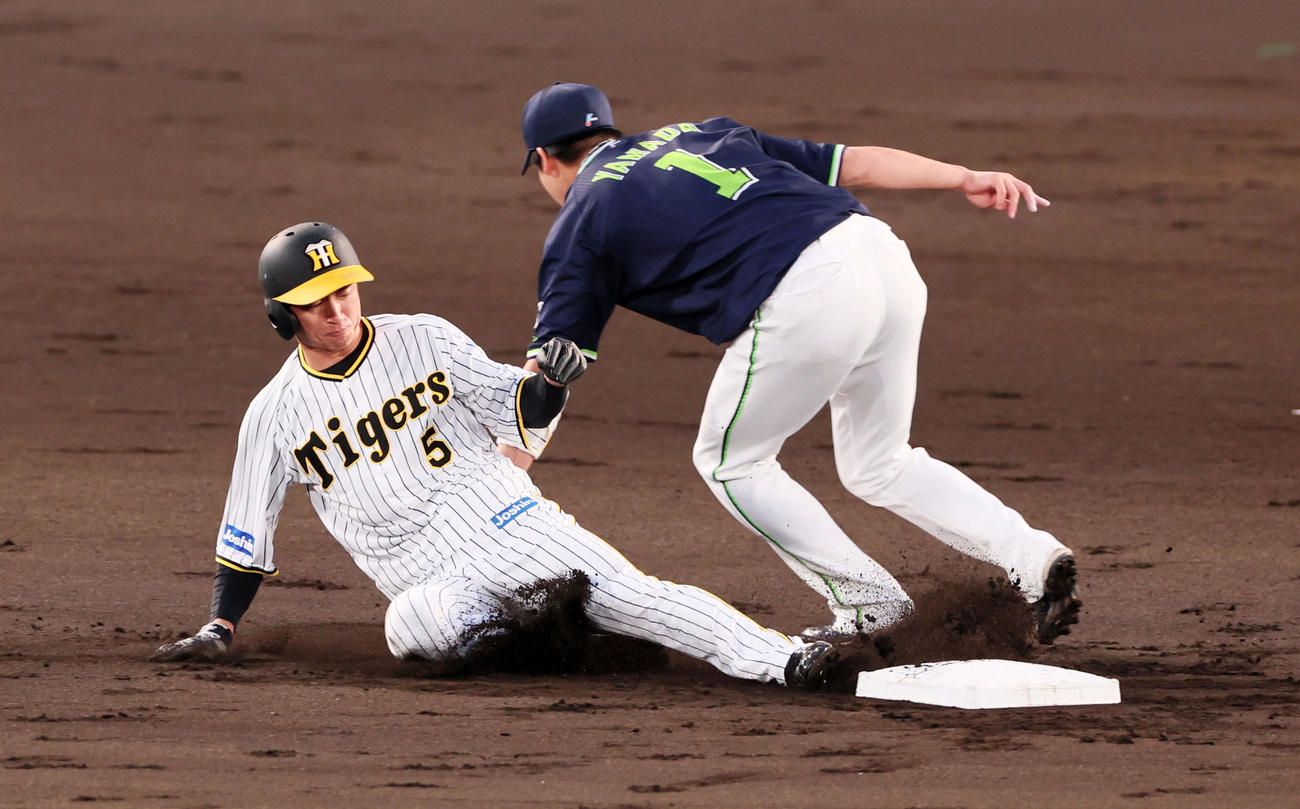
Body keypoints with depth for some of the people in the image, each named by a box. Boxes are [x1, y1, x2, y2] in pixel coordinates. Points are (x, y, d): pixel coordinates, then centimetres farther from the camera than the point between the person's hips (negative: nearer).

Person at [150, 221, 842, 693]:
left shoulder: (424, 340, 6)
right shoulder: (273, 416, 5)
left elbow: (521, 423, 6)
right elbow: (246, 536, 15)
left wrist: (547, 384, -15)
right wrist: (219, 629, 9)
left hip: (511, 525, 1)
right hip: (427, 577, -1)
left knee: (630, 593, -22)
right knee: (428, 627, -40)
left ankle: (779, 661, -33)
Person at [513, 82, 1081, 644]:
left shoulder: (583, 218, 15)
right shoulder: (701, 133, 31)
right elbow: (853, 162, 19)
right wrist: (965, 179, 11)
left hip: (806, 301, -7)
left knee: (729, 463, 17)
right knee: (877, 466, 24)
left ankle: (868, 603, 12)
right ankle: (1030, 556, 8)